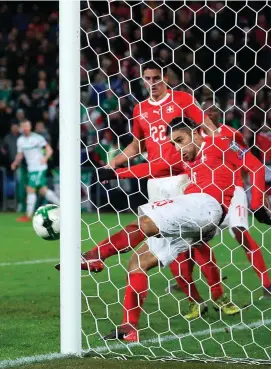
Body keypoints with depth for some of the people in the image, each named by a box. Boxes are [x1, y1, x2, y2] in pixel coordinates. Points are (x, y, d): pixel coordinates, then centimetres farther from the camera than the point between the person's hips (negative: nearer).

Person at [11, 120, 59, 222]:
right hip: (31, 168, 7)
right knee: (43, 191, 9)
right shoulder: (20, 140, 9)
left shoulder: (37, 138, -10)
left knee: (30, 189, -10)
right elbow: (20, 155, 17)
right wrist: (15, 163, -2)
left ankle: (28, 216, -4)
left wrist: (45, 158, -27)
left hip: (39, 167, -7)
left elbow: (49, 149, -8)